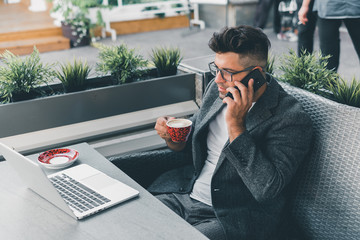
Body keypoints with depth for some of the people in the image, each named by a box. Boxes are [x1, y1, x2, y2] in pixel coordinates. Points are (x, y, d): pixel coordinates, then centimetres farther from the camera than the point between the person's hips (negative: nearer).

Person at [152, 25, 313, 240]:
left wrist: (236, 125, -28)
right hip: (182, 196, 6)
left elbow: (266, 189, -26)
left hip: (231, 219, -6)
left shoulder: (291, 118, -16)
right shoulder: (217, 89, 4)